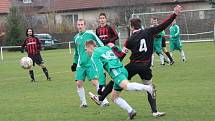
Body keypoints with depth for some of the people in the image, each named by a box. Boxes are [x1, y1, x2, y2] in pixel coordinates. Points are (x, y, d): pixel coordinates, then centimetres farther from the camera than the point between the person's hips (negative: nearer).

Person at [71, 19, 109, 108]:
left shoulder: (90, 34, -4)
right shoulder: (76, 38, 12)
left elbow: (101, 45, 0)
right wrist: (74, 63, 23)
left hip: (91, 63, -5)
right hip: (80, 64, 5)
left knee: (95, 82, -13)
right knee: (79, 83, -3)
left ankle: (104, 101, -6)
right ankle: (83, 102, 11)